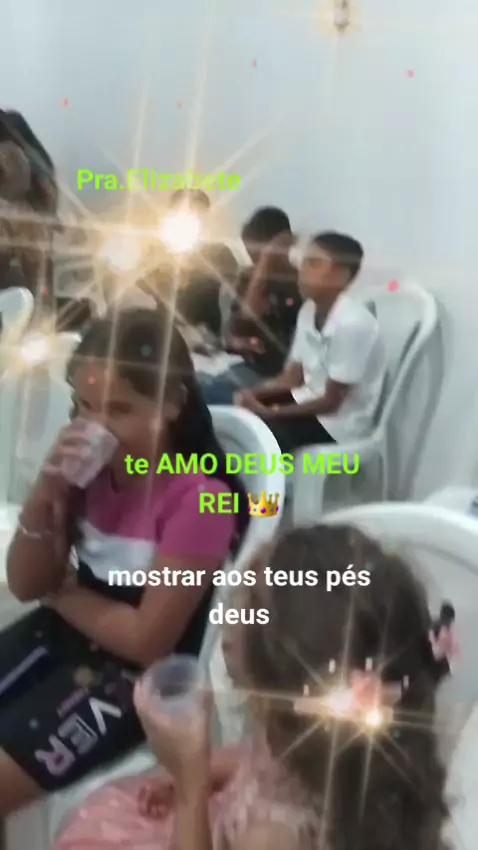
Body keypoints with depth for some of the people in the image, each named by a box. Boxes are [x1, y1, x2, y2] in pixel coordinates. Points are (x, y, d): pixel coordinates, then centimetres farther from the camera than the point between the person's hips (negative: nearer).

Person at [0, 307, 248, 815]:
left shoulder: (198, 498, -24)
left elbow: (147, 641, -20)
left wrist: (63, 590, -5)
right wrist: (45, 495, -18)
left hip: (141, 674, -6)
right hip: (66, 633, 6)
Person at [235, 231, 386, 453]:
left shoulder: (352, 325, -25)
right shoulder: (309, 310, 1)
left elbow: (331, 402, -21)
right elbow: (293, 375, 7)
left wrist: (270, 412, -20)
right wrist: (255, 393, -11)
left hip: (336, 424, -8)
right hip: (308, 401, 8)